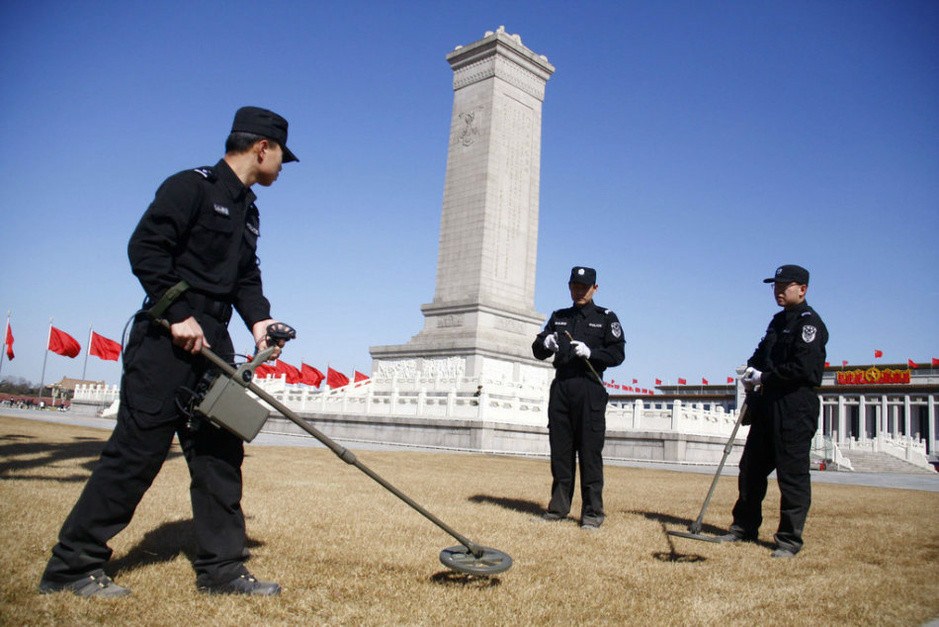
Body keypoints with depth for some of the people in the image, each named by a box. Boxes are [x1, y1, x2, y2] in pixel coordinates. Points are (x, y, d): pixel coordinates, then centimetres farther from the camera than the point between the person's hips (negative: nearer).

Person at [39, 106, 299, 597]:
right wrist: (179, 315, -19)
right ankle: (72, 565, 10)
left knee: (220, 454, 8)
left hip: (212, 344, 9)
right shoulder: (192, 186, -7)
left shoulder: (248, 211, 19)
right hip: (166, 341, -9)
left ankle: (221, 567, 16)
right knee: (137, 451, -5)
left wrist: (258, 318, 1)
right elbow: (145, 248, -15)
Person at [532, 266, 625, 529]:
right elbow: (537, 350, 15)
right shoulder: (558, 317, 18)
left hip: (589, 390, -4)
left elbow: (617, 354, -2)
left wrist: (590, 352, -18)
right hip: (560, 388, 4)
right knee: (560, 450, 8)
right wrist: (545, 343, -8)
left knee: (590, 451, -4)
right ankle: (559, 506, 17)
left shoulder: (606, 318, 6)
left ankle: (593, 511, 2)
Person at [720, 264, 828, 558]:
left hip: (796, 409, -9)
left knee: (792, 474, -3)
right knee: (751, 467, 13)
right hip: (767, 406, 9)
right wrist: (752, 370, 6)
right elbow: (762, 353, 27)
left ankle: (790, 539, 7)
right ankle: (745, 526, 25)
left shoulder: (809, 321, -10)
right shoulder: (778, 321, 18)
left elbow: (804, 368, -19)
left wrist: (764, 378, -12)